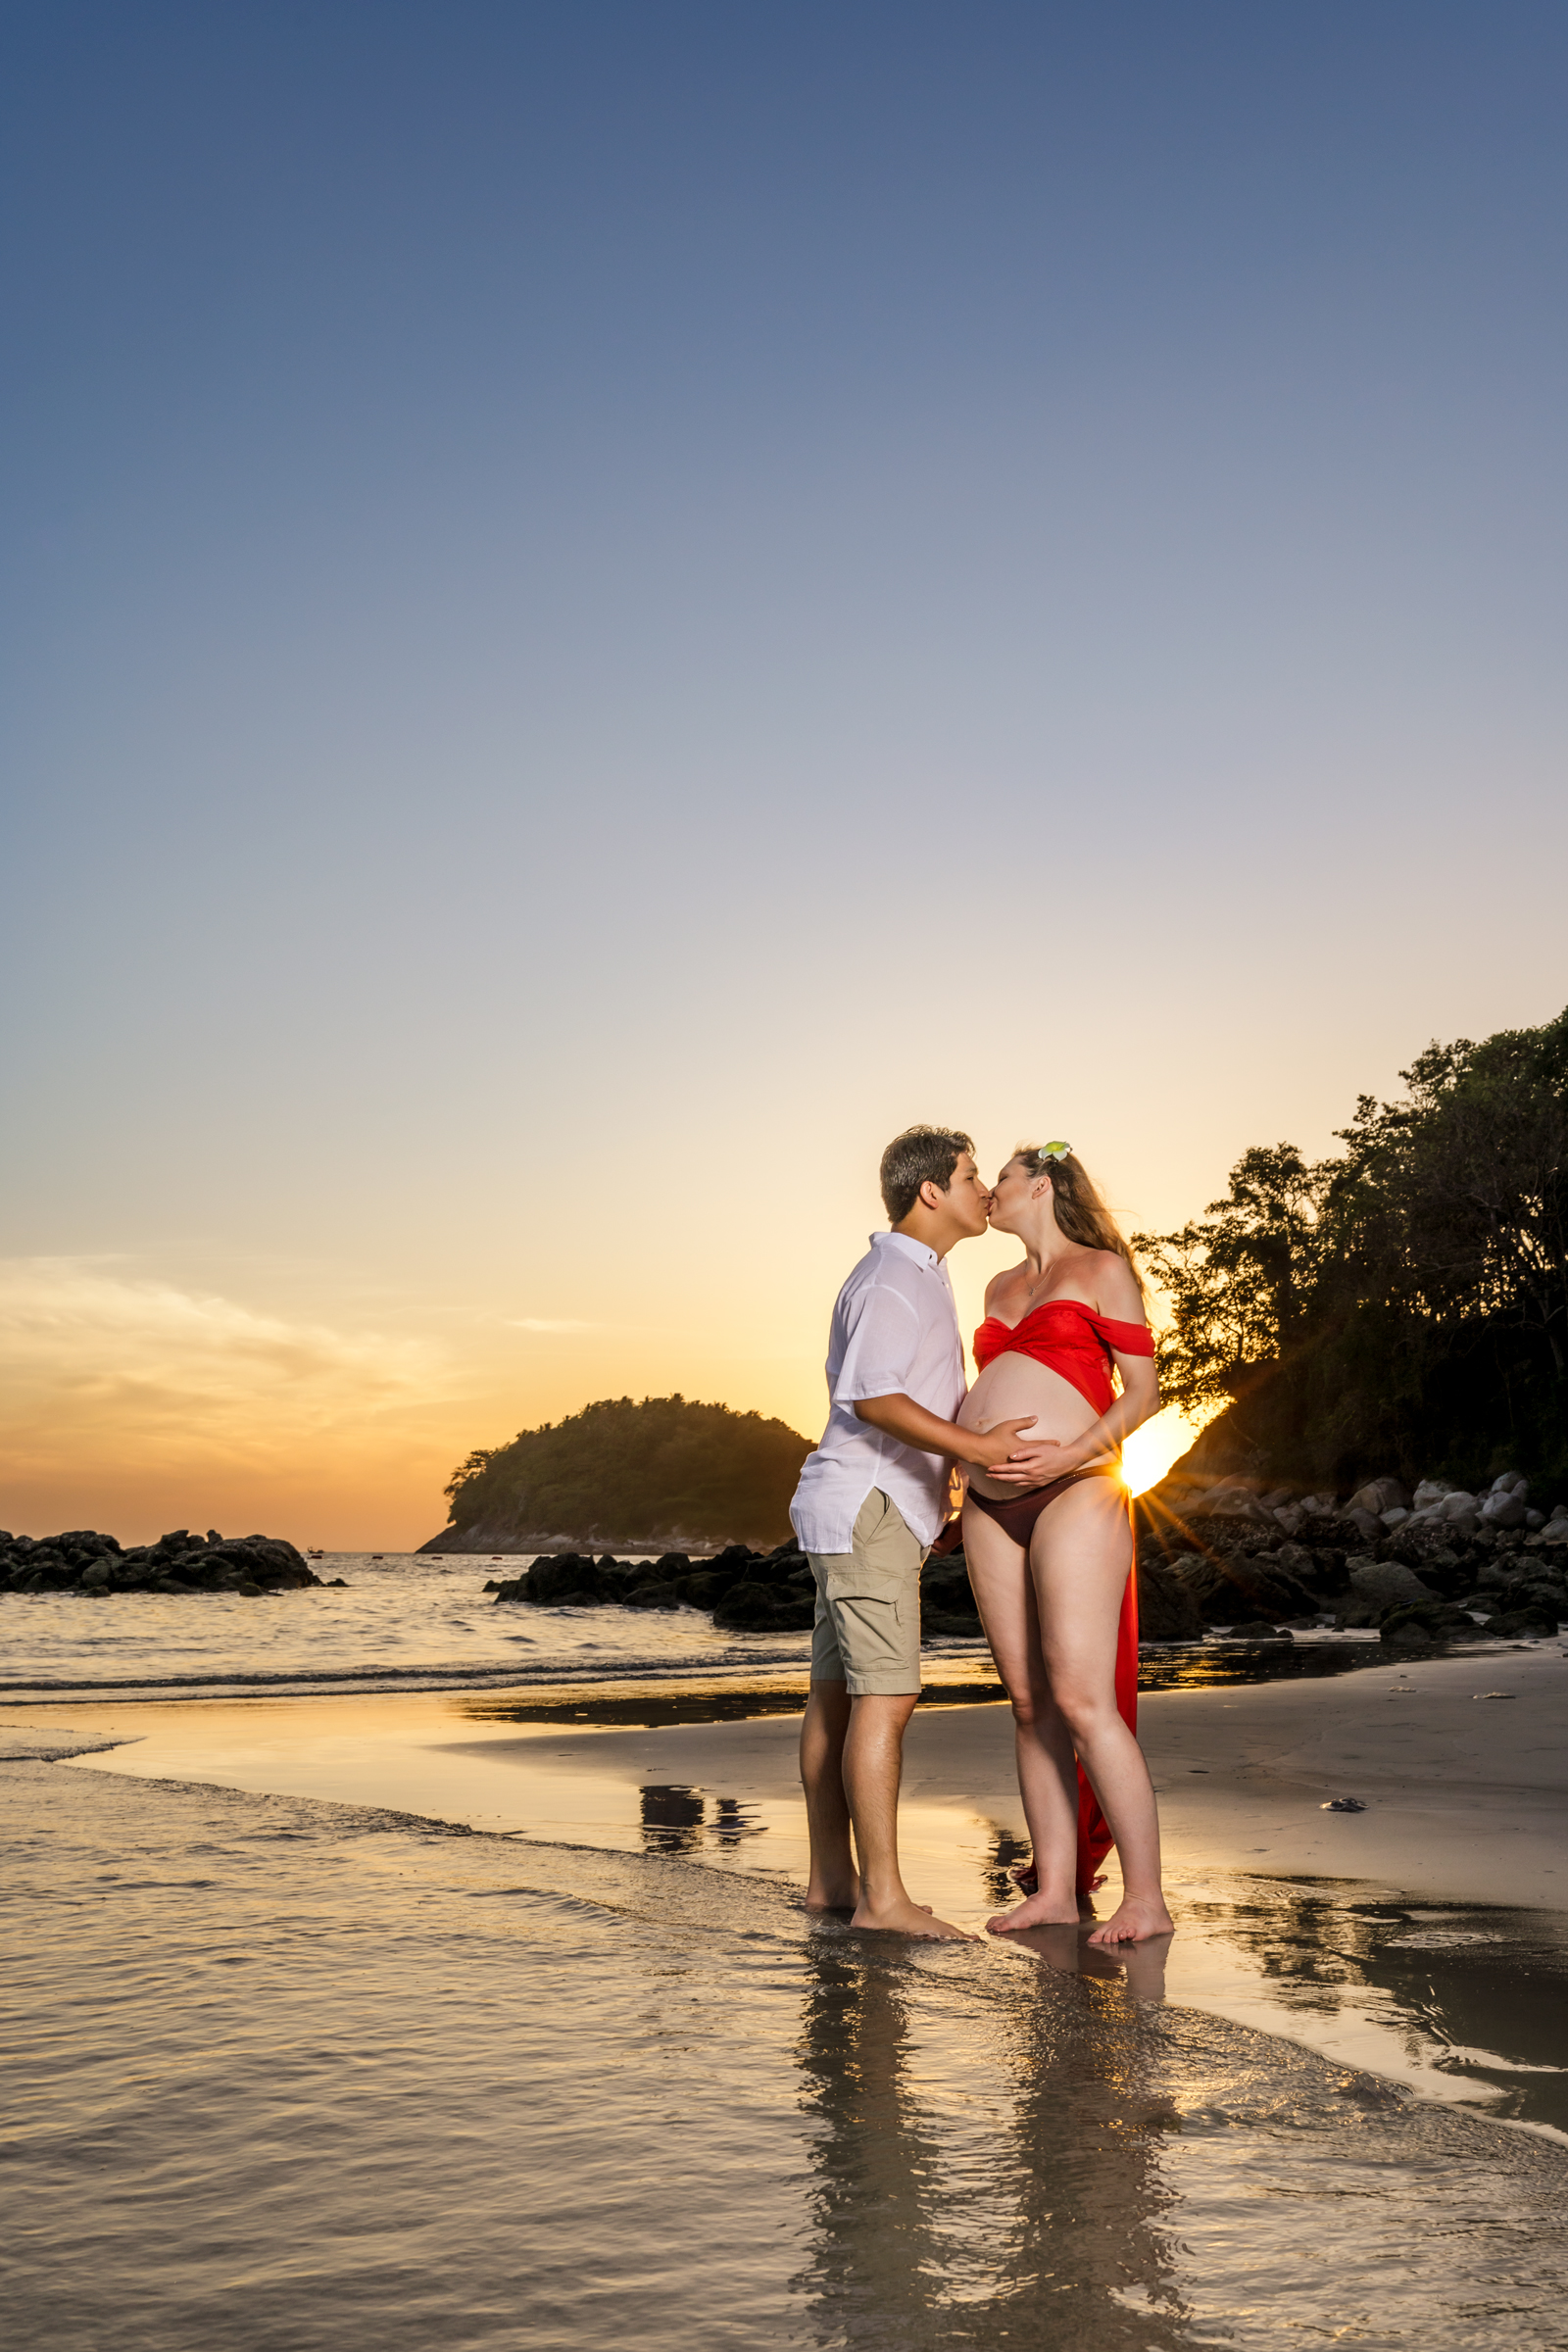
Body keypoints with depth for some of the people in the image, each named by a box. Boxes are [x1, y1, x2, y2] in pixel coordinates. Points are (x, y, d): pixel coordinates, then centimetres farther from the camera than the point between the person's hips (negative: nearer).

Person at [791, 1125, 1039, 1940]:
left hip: (874, 1508, 10)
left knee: (837, 1695, 10)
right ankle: (882, 1896, -11)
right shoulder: (895, 1278, -13)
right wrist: (973, 1445, -32)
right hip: (868, 1507, -10)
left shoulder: (915, 1277, 21)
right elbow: (872, 1396, -25)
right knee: (884, 1696, -12)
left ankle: (830, 1877, 15)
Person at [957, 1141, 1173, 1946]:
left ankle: (1146, 1899, -6)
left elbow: (1143, 1390, -4)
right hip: (992, 1509, 7)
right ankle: (1055, 1888, 11)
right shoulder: (1001, 1288, 21)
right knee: (1030, 1703, 5)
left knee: (1081, 1700, -13)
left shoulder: (1103, 1269, 1)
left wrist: (1070, 1456, -17)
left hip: (1074, 1496, -7)